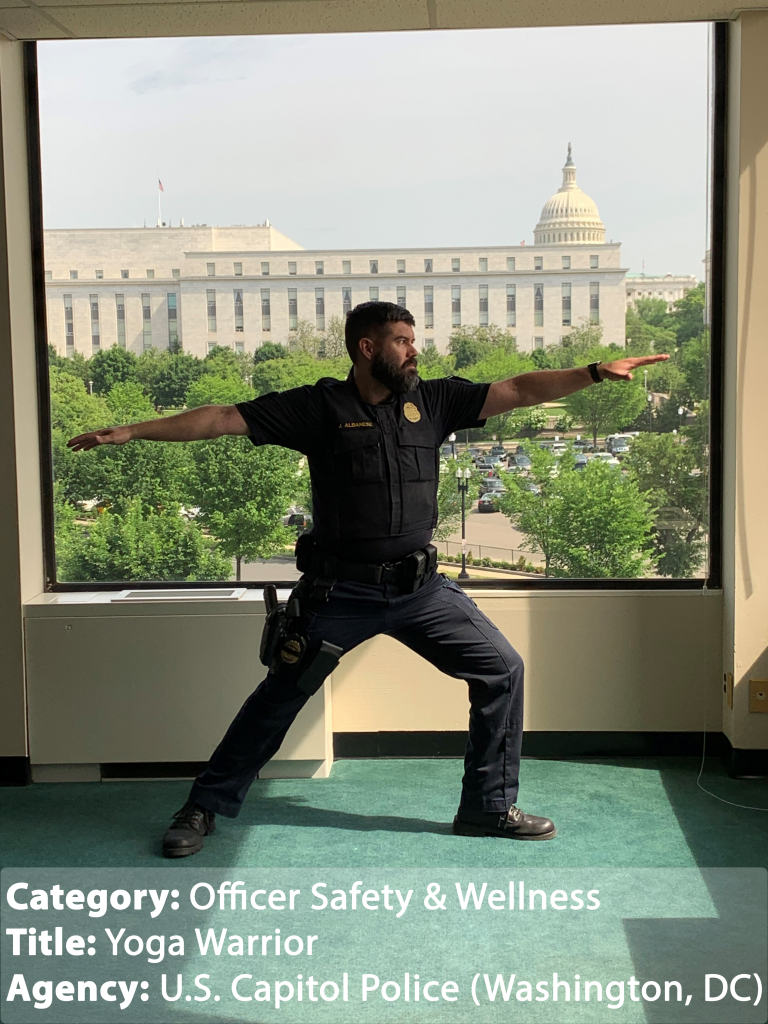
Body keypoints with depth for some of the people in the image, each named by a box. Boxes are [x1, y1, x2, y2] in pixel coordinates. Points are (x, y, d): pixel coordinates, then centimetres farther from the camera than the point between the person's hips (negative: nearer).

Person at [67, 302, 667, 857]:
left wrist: (597, 372, -8)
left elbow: (520, 390, 1)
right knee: (279, 696, 3)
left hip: (420, 588, 4)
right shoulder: (318, 407, -5)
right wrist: (132, 432, -12)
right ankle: (205, 807, 21)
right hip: (340, 593, -3)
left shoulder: (433, 400, 4)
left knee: (503, 670, 0)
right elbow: (223, 419, -7)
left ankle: (489, 807, 16)